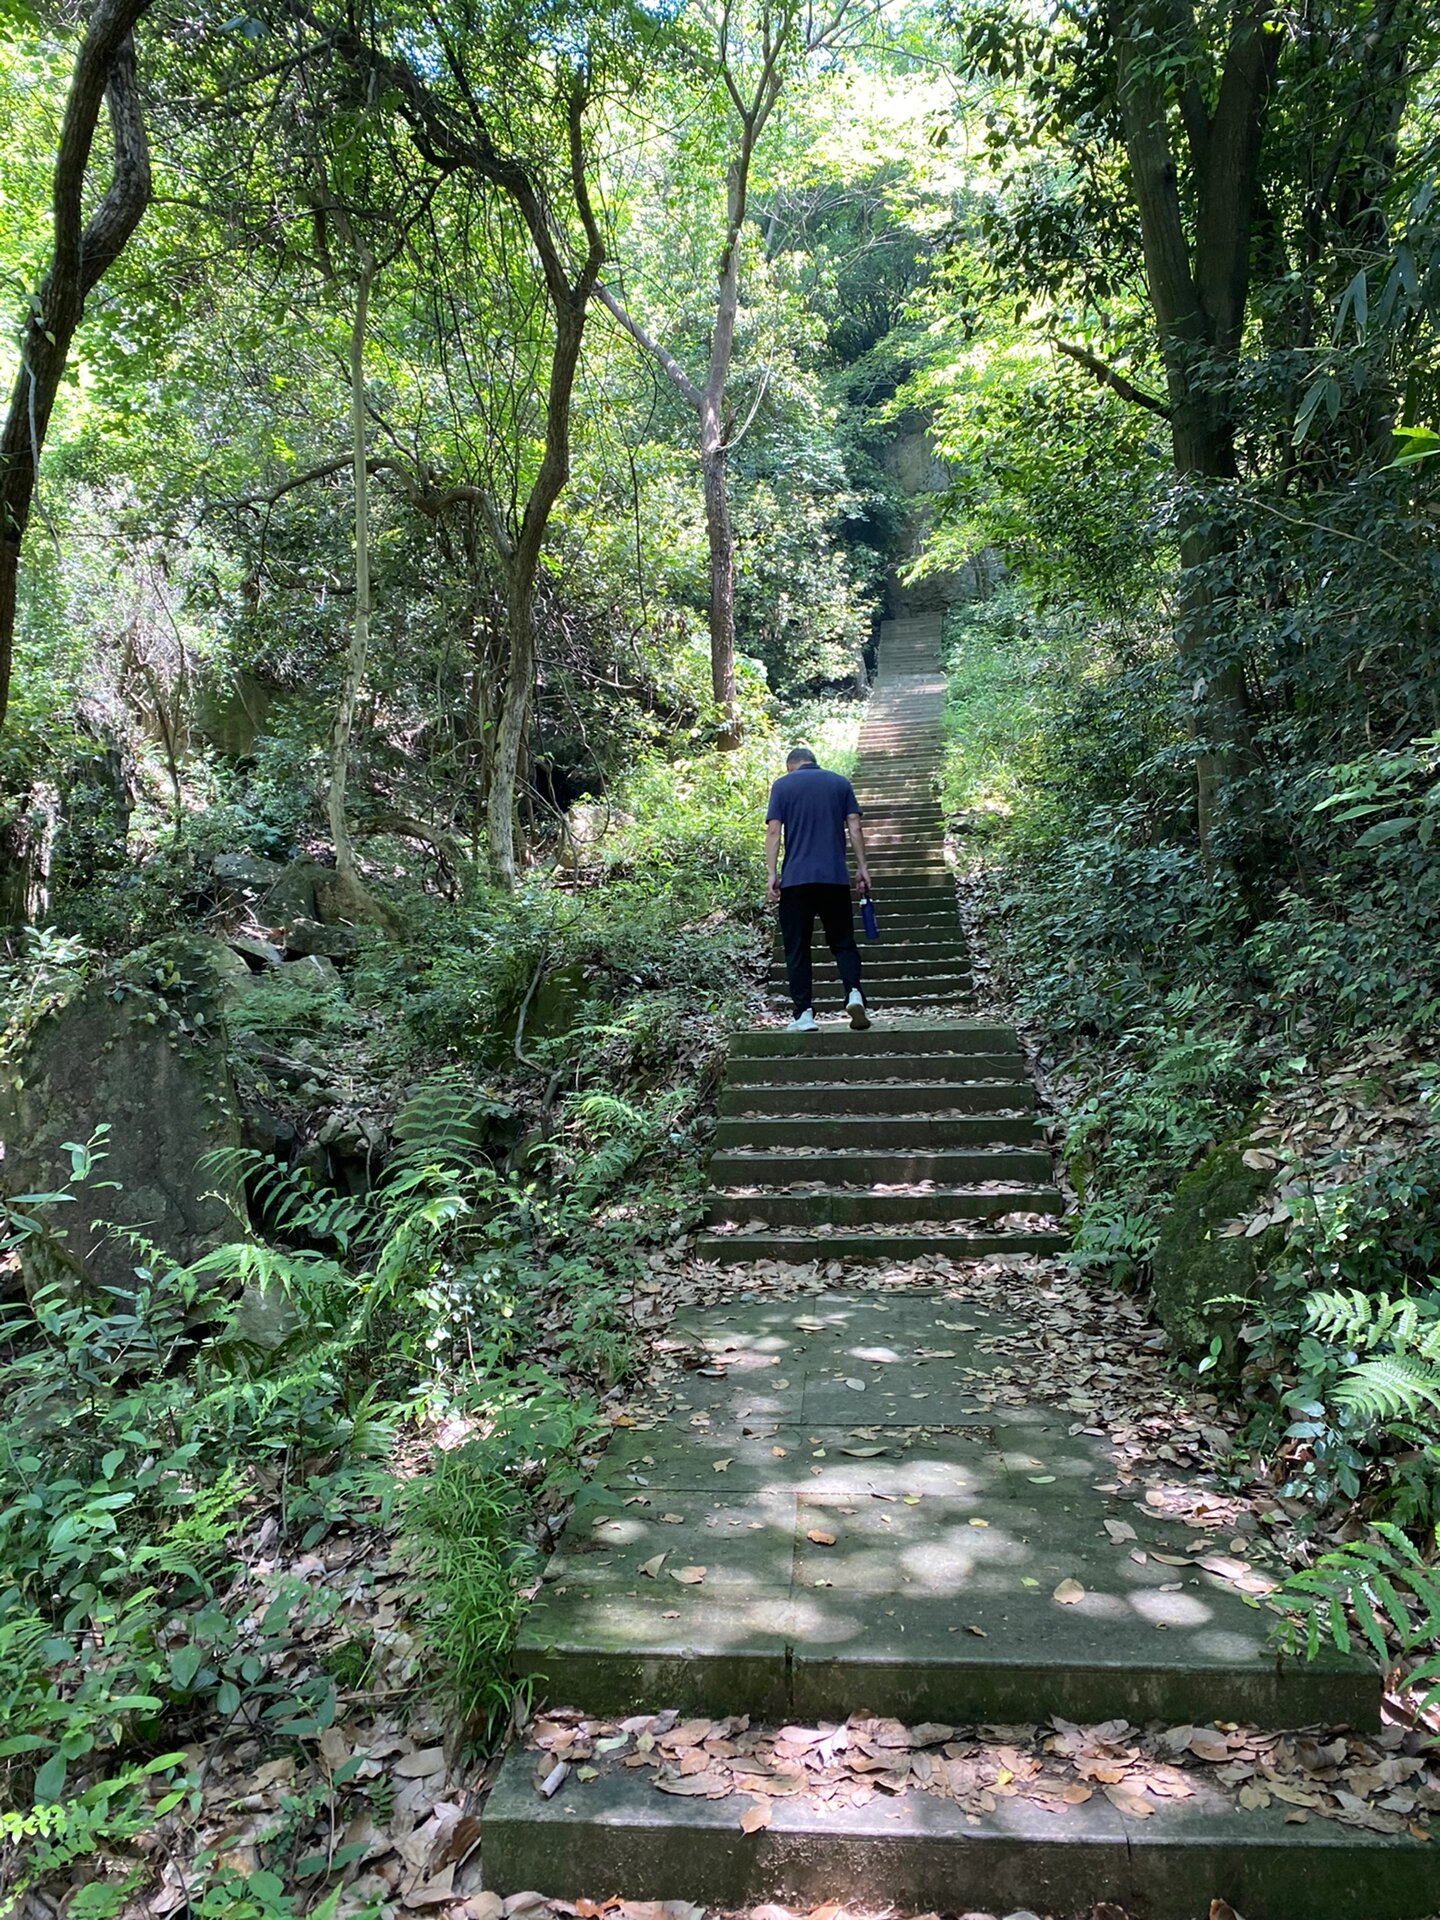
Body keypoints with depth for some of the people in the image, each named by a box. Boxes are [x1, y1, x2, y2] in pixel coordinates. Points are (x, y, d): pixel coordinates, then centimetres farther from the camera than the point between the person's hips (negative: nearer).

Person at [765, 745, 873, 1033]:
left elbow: (773, 831, -2)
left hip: (795, 879, -2)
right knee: (842, 941, 12)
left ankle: (804, 1014, 0)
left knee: (797, 948, 4)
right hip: (835, 877, 2)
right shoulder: (840, 782, 12)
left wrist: (772, 874, -3)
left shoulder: (783, 785, 6)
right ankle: (854, 993, -11)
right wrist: (862, 867, 8)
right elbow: (854, 827, 5)